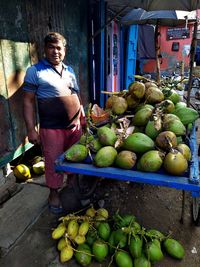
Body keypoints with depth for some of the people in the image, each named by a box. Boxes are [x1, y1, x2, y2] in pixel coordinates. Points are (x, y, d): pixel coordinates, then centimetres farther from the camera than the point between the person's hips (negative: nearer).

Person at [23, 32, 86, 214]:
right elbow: (28, 101, -9)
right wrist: (31, 129, -14)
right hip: (52, 128, -5)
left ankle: (73, 181, 44)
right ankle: (54, 193, 28)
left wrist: (83, 117, 16)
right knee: (54, 162, 7)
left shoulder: (70, 71, 11)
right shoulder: (35, 71, -6)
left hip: (75, 125, 6)